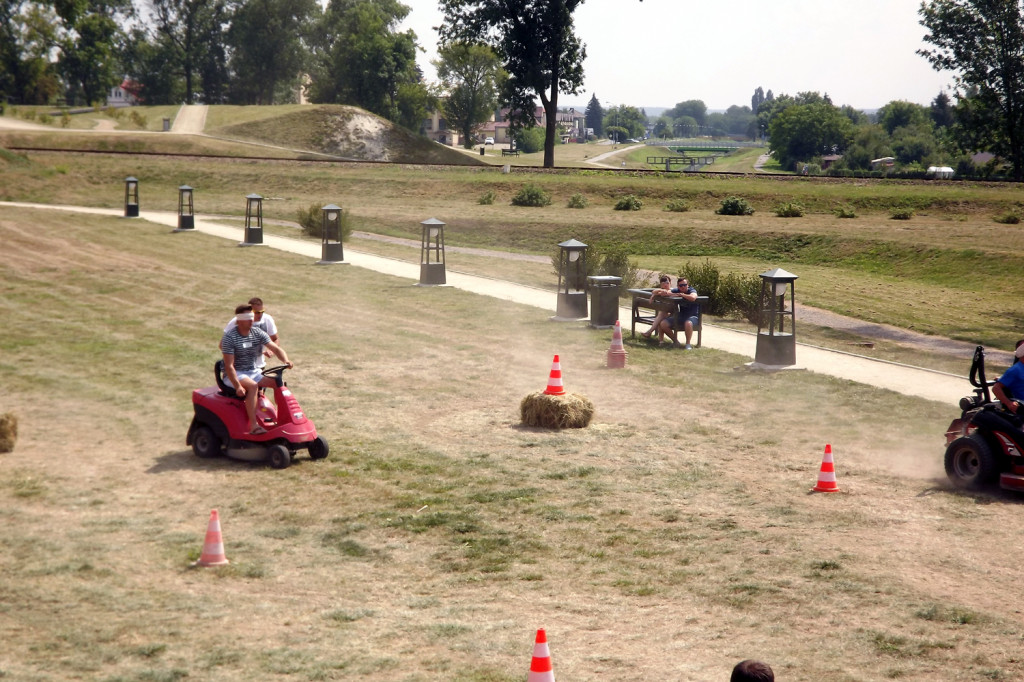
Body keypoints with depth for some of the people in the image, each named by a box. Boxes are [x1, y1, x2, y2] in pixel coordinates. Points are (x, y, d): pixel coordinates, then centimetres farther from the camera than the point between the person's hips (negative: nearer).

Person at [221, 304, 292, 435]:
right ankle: (253, 425, -38)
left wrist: (286, 361, -24)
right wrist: (237, 386, -31)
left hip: (253, 371, 6)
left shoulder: (258, 333, 1)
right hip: (234, 375, -6)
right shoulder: (229, 337, -16)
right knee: (252, 386, -35)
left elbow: (276, 348, -2)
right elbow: (229, 365, -20)